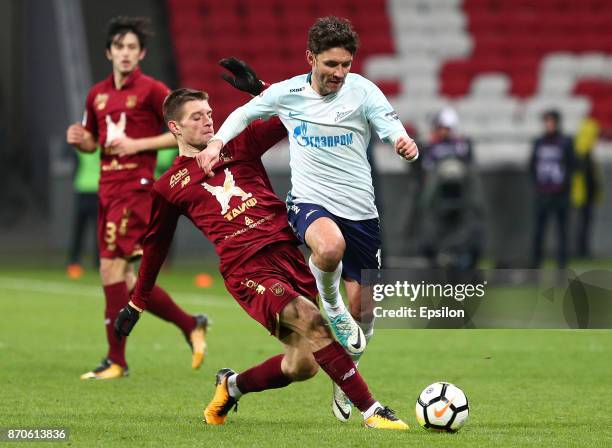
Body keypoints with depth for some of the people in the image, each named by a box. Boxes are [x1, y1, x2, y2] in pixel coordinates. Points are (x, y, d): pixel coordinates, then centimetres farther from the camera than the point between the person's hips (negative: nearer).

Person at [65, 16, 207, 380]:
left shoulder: (152, 90, -5)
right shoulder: (97, 94, 15)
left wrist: (138, 144, -15)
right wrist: (79, 139, 2)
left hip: (135, 189, -8)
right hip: (109, 190, 8)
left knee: (111, 269, -14)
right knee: (124, 280, 7)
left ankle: (116, 360, -8)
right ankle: (191, 326, 22)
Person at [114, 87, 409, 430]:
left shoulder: (239, 145, 18)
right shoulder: (170, 186, 12)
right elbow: (155, 245, 22)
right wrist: (137, 303, 27)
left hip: (287, 250, 4)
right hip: (246, 269, -4)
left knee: (302, 366, -1)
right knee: (310, 320, -27)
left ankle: (232, 386, 27)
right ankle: (372, 412, -25)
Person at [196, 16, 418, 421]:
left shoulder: (363, 91, -6)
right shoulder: (287, 93, -1)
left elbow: (396, 134, -15)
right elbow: (245, 114, 17)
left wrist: (406, 145, -39)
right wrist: (217, 143, 1)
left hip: (360, 210, 1)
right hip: (310, 202, -1)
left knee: (362, 312, 4)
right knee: (331, 246, -39)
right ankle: (330, 303, -6)